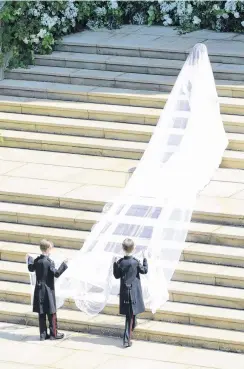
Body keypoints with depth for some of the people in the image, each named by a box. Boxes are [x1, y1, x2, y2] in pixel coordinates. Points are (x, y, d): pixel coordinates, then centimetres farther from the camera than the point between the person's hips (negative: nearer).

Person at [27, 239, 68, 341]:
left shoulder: (37, 261, 2)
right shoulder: (49, 262, -17)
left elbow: (31, 268, 21)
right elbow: (56, 274, -20)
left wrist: (29, 259, 38)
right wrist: (64, 264, -16)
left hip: (39, 290, 6)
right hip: (48, 290, -6)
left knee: (42, 314, 10)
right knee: (51, 313, 4)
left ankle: (43, 334, 14)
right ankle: (53, 334, 10)